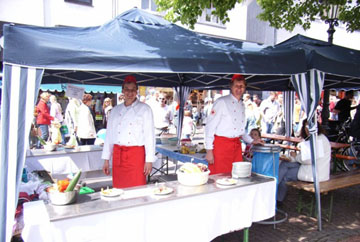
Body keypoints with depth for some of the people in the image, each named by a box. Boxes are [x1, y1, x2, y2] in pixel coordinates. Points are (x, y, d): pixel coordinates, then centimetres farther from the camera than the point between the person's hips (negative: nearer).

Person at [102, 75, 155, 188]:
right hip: (118, 156, 4)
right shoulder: (115, 110, 12)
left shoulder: (145, 109, 0)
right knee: (119, 188, 8)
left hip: (136, 155, -3)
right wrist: (106, 160, 10)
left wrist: (149, 160, -8)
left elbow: (150, 135, -4)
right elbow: (109, 135, 13)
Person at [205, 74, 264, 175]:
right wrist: (209, 151, -15)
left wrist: (252, 141, 20)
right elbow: (210, 126, -12)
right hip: (221, 145, -7)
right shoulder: (221, 102, -8)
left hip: (236, 145, 7)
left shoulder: (242, 105, 15)